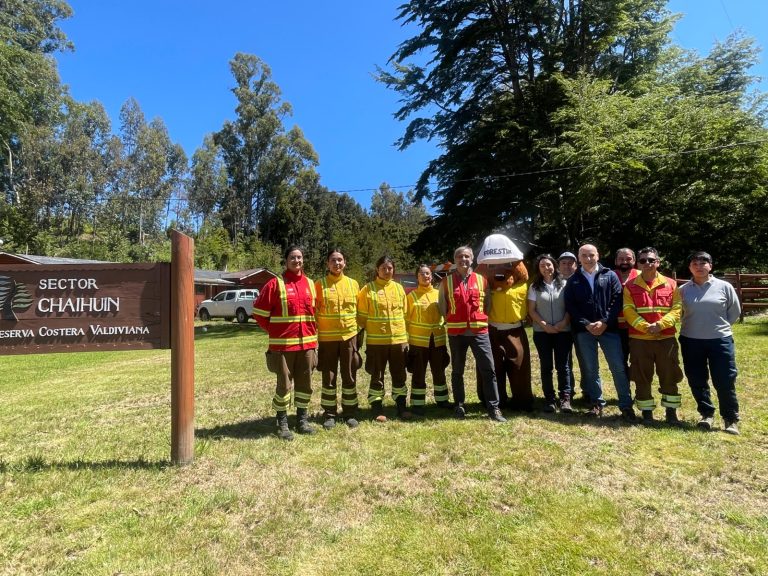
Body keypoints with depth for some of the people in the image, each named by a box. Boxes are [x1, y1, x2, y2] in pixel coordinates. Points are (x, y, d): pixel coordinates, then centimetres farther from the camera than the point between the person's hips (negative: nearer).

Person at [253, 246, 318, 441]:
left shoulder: (310, 284, 9)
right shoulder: (276, 283, -5)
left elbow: (317, 311, 18)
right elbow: (259, 311, -2)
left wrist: (313, 332, 9)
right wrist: (274, 331, 0)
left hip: (307, 343, 4)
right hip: (283, 344, -4)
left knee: (305, 384, 11)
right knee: (284, 384, 3)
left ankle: (302, 419, 26)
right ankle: (282, 424, 17)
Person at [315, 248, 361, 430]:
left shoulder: (353, 284, 6)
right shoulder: (320, 284, -2)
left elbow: (359, 311, 11)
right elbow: (314, 312, -1)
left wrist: (358, 334, 8)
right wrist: (315, 336, -5)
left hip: (349, 337, 2)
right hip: (327, 338, -2)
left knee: (349, 377, 9)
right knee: (329, 378, 6)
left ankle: (350, 413, 22)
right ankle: (329, 414, 19)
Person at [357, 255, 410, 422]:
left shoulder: (399, 288, 8)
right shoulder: (368, 289, -3)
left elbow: (405, 313, 13)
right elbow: (362, 315, -2)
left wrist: (406, 336, 11)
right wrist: (360, 335, -4)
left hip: (399, 339, 4)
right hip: (376, 340, -3)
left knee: (399, 375, 12)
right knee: (377, 376, 6)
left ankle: (401, 406, 24)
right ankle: (377, 409, 16)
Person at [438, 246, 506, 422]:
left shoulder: (481, 280, 6)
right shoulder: (446, 282, 1)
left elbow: (488, 303, 14)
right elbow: (442, 307, 8)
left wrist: (482, 319, 8)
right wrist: (452, 321, 8)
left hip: (479, 331, 1)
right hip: (456, 332, 0)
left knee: (488, 369, -4)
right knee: (457, 371, 9)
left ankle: (493, 408, 4)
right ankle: (459, 406, 22)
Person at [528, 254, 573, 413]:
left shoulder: (564, 285, 4)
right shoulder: (534, 287, 5)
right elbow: (531, 310, 1)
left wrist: (564, 323, -12)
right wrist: (544, 325, -11)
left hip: (563, 331, 0)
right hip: (542, 332, 1)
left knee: (563, 365, -2)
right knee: (546, 366, 4)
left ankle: (565, 398, 3)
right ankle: (549, 398, 10)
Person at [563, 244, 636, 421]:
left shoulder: (610, 275, 7)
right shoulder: (573, 280, 9)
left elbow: (617, 300, -2)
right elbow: (570, 306, 2)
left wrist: (604, 322, -12)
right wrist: (586, 324, -10)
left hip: (609, 329, -1)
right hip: (584, 331, 1)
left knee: (618, 367, -2)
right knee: (591, 369, 7)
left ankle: (626, 406, 8)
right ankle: (597, 403, 20)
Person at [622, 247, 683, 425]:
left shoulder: (671, 284, 5)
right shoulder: (630, 286, 2)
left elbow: (676, 309, -2)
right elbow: (629, 312, -6)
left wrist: (660, 325, -17)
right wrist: (646, 327, -19)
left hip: (666, 338, 1)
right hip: (639, 340, -1)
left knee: (669, 376, 8)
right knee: (642, 378, 6)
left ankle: (671, 412, 23)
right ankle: (646, 411, 20)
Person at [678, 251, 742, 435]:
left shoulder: (724, 286, -2)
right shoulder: (683, 290, 1)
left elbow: (735, 311, 8)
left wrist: (719, 326, 7)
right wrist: (694, 327, 7)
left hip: (720, 340, -2)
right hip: (691, 341, 2)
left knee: (725, 382, 1)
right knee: (697, 381, 8)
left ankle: (731, 419, 18)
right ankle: (707, 414, 25)